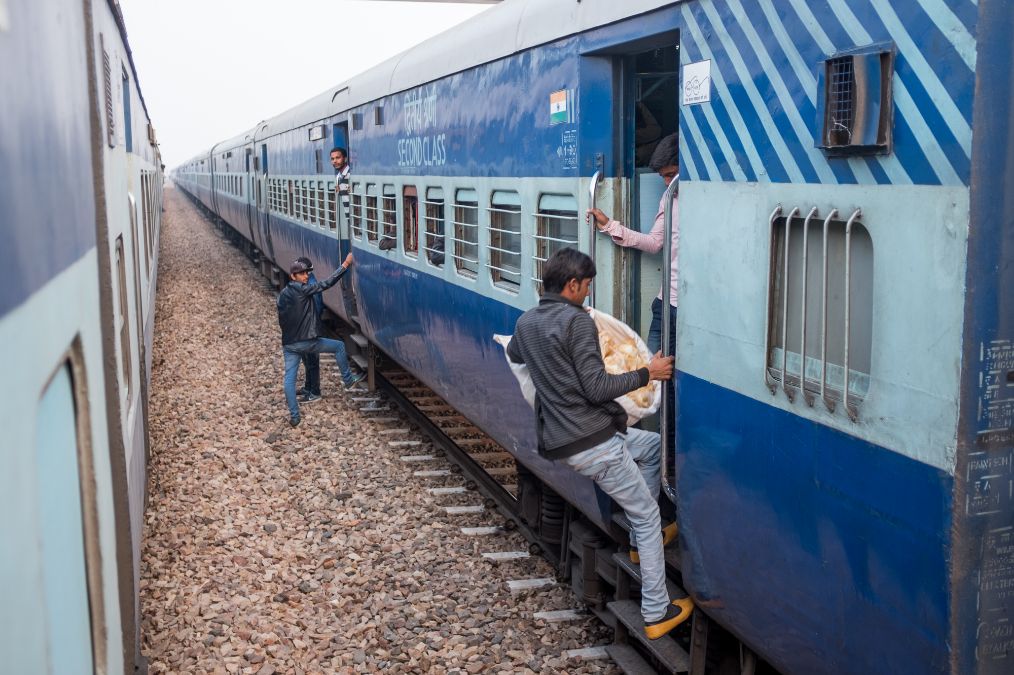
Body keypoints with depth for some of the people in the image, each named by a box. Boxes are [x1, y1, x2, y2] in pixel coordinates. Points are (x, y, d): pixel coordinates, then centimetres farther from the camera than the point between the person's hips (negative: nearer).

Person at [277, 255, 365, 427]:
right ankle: (348, 380, 26)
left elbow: (281, 318, 17)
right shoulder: (303, 290, -12)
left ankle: (294, 416, 1)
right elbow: (326, 283, -17)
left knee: (289, 378, 5)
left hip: (289, 344, 6)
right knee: (339, 346, 15)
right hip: (308, 342, -6)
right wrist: (345, 265, -15)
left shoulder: (283, 295, 10)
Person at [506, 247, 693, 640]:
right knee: (647, 516, 5)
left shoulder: (526, 322, 10)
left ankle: (642, 538, 31)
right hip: (593, 443, -9)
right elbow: (596, 387, -19)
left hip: (558, 444, 9)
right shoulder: (577, 321, -15)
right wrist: (647, 374, -9)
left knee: (654, 444, 28)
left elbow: (513, 355, 34)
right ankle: (657, 613, 8)